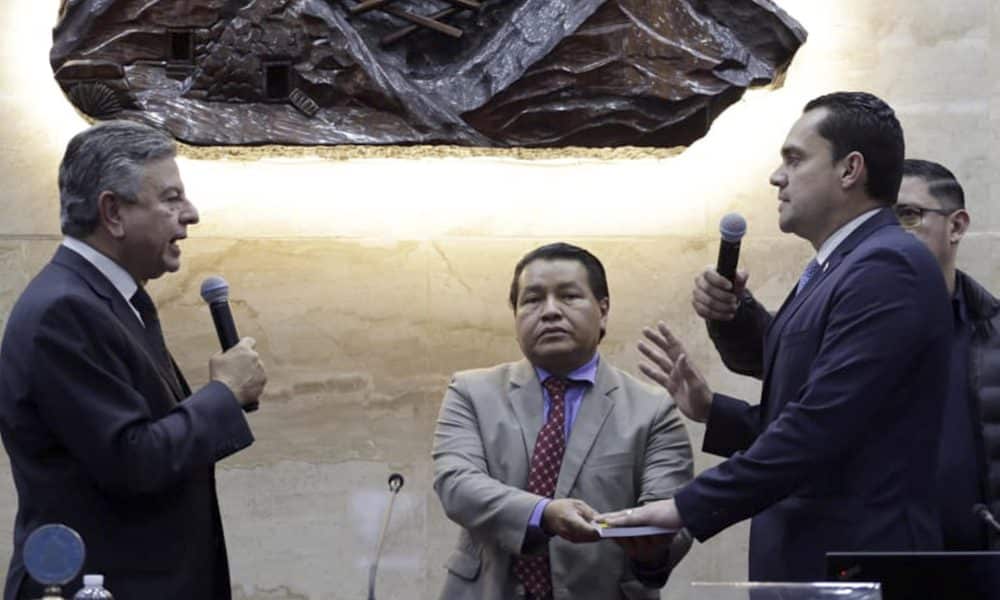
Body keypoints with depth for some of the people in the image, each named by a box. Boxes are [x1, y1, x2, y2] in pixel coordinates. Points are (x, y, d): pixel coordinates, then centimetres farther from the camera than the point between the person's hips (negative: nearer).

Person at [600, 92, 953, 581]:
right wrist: (712, 411, 8)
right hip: (807, 558, 9)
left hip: (855, 570, -9)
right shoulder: (831, 271, 17)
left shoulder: (887, 268, -14)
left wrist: (690, 507, -19)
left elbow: (820, 426, -22)